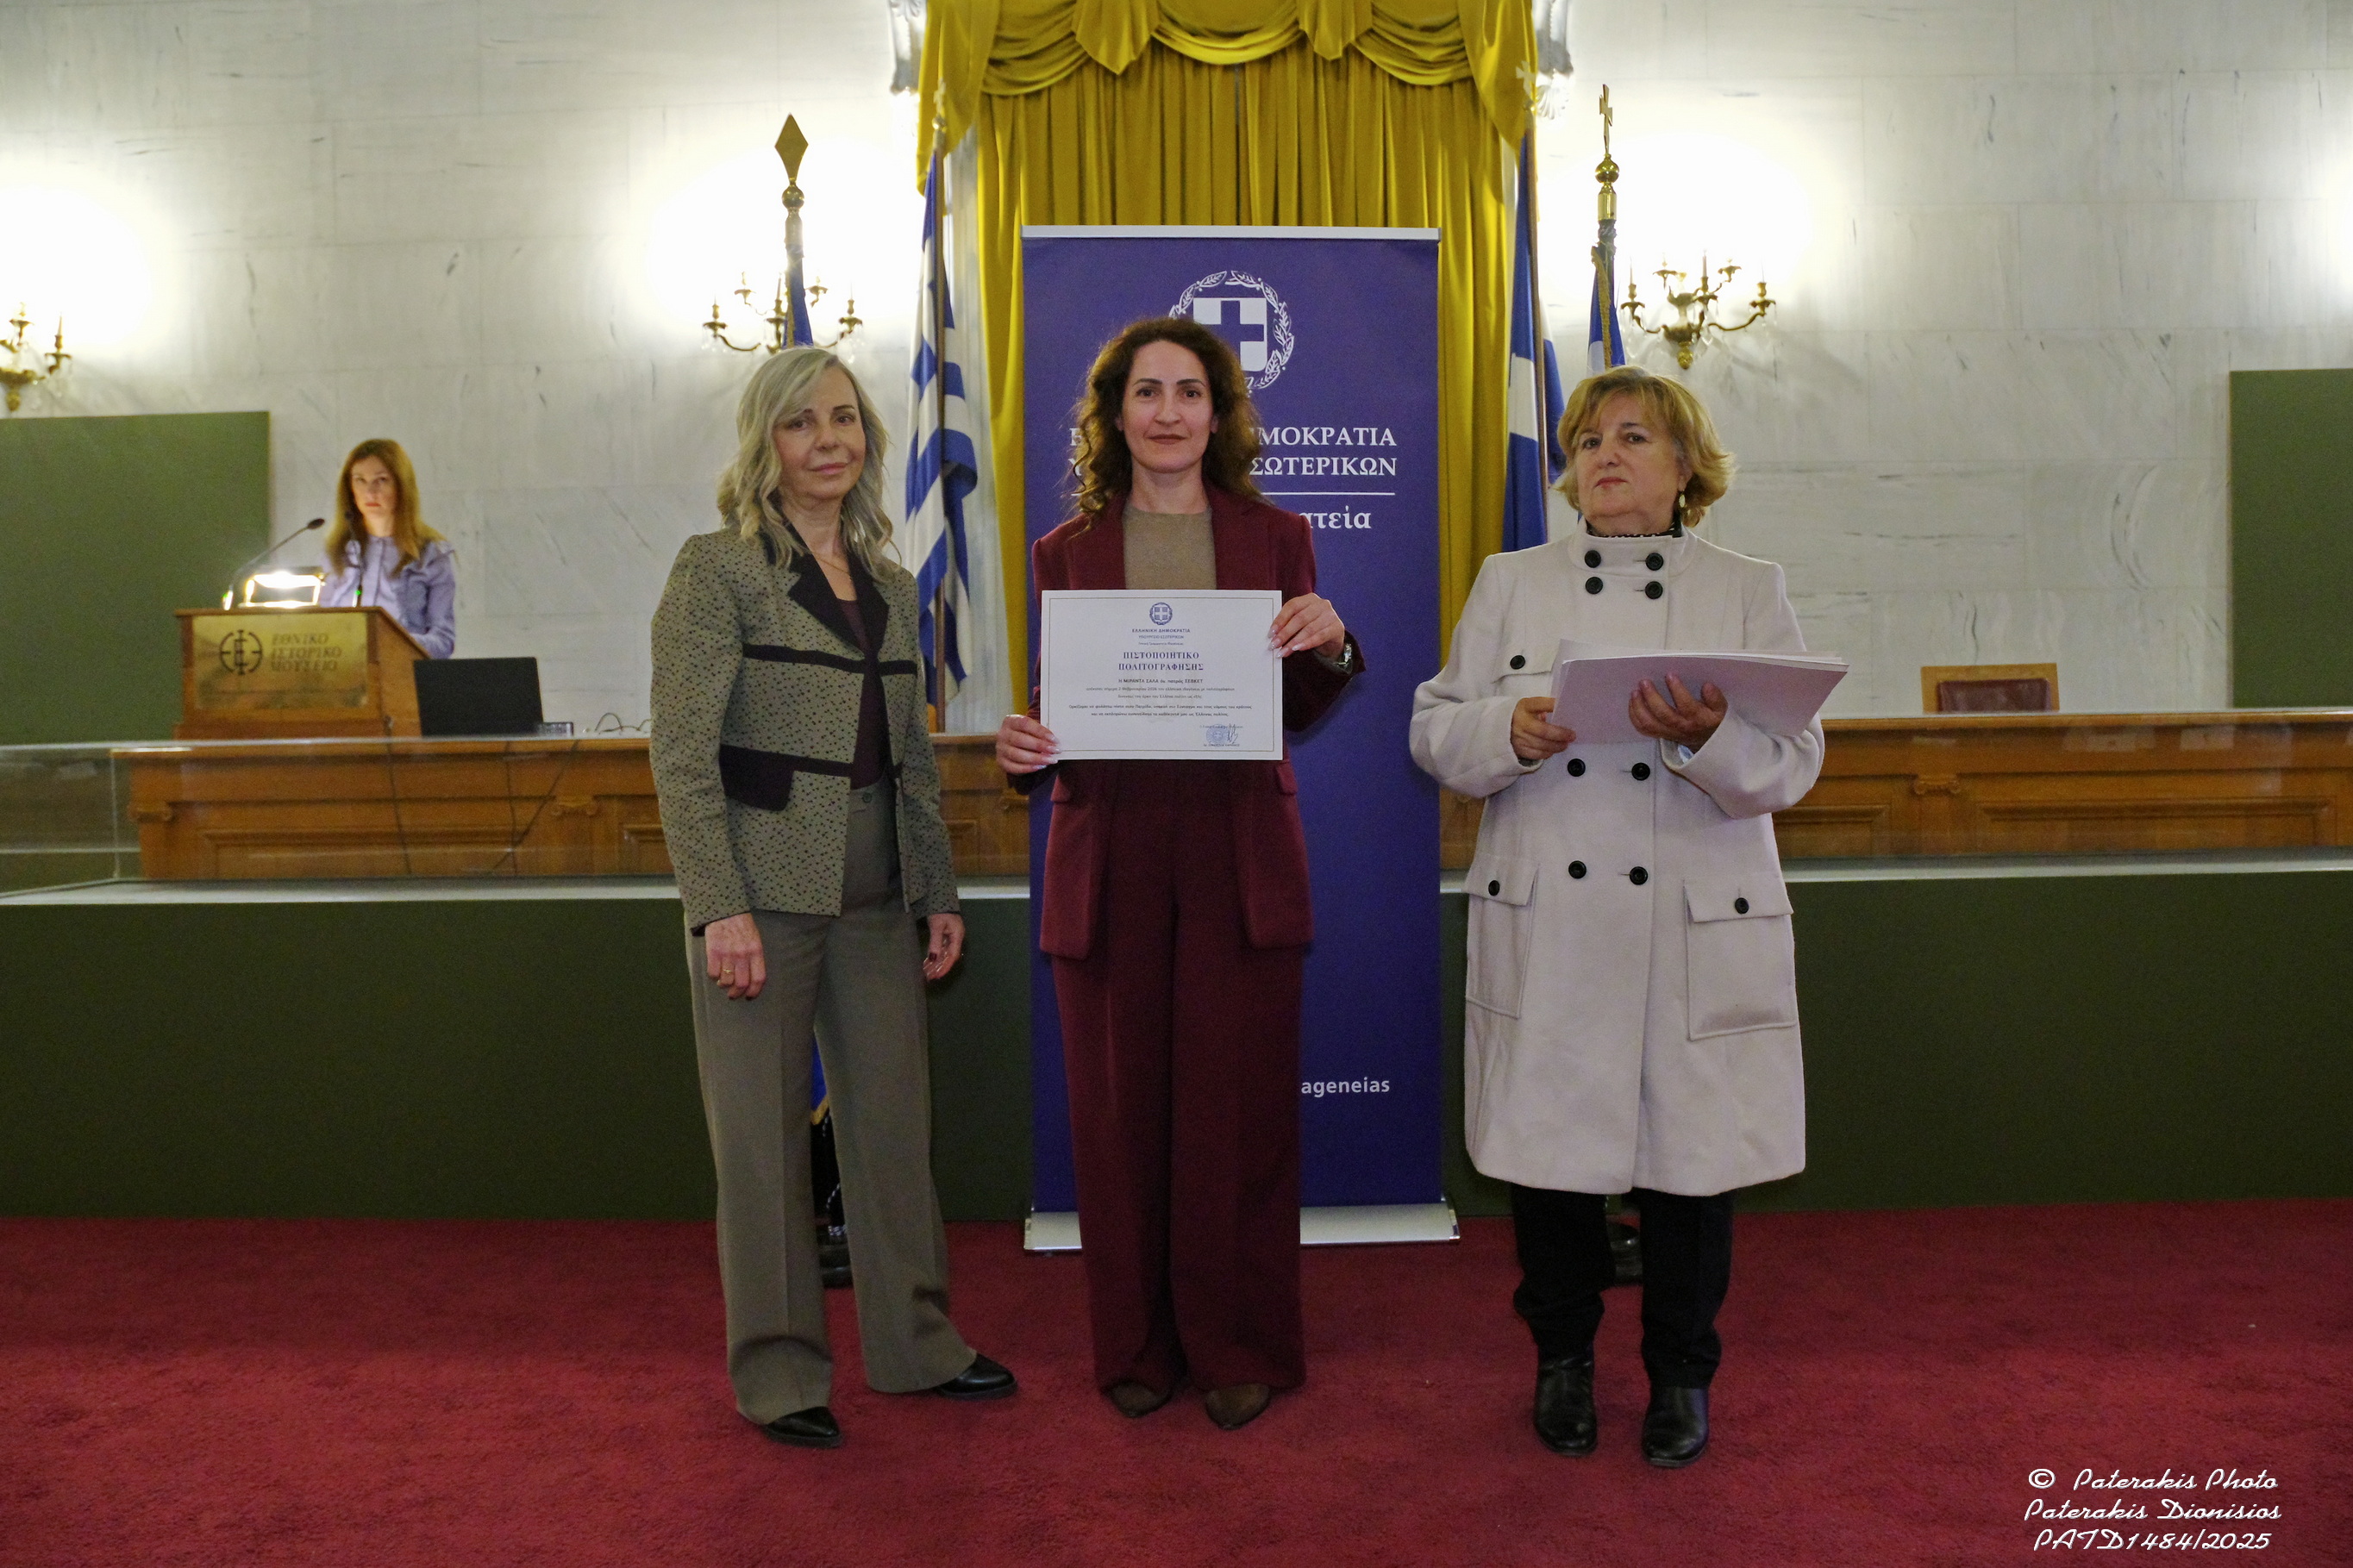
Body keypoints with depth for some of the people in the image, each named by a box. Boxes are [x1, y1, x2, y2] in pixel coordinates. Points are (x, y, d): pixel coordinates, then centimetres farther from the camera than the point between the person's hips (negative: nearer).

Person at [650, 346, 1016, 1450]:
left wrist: (937, 891, 12)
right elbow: (682, 753, -12)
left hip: (874, 899, 6)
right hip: (762, 890, -6)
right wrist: (718, 907, -18)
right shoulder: (719, 569, -5)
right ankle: (778, 1372, 18)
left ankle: (913, 1344, 26)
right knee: (765, 1137, 4)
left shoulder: (890, 586, 13)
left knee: (895, 1122, 11)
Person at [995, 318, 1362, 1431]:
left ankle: (1238, 1348, 19)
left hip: (1240, 858, 0)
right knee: (1120, 1106, 6)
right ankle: (1135, 1346, 22)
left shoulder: (1275, 539, 8)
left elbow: (1297, 714, 8)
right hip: (1108, 858, 1)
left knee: (1239, 1105, 3)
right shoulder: (1068, 553, 8)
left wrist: (1331, 649, -12)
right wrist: (1020, 748, -13)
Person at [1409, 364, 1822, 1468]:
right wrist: (1510, 731, -16)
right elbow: (1435, 732, 6)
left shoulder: (1749, 591, 7)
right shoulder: (1510, 584, 11)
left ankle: (1681, 1374, 29)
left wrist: (1705, 736, -23)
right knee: (1547, 1149, 8)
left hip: (1696, 933, -1)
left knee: (1688, 1158, 7)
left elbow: (1792, 763, -3)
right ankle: (1562, 1356, 32)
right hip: (1543, 931, 1)